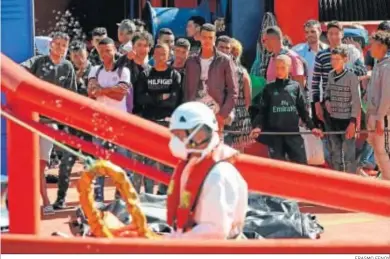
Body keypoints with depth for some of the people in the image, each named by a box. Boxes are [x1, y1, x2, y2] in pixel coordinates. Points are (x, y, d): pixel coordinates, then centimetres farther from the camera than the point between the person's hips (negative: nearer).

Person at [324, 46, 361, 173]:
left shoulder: (351, 77, -12)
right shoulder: (331, 75, 4)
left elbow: (356, 101, -12)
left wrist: (353, 122, -16)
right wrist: (327, 100, -1)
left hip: (347, 120, -6)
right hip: (333, 119, 6)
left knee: (348, 154, -6)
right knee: (335, 153, 16)